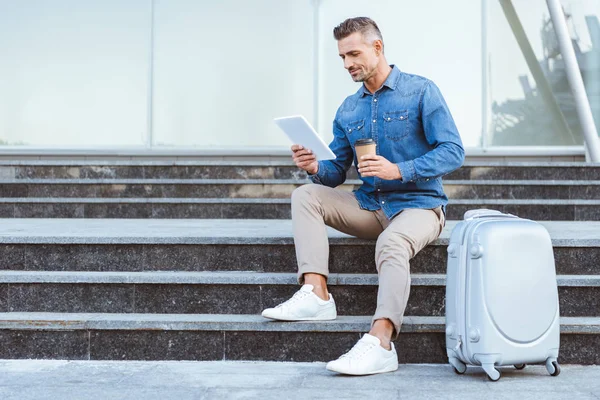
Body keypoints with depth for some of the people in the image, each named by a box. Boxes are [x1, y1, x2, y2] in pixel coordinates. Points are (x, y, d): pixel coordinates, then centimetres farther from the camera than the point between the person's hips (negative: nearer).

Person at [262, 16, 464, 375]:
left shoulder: (420, 91, -5)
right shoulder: (348, 110, 12)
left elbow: (453, 152, -14)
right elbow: (336, 174, 12)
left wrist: (398, 170, -25)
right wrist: (316, 168, -13)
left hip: (419, 205, -6)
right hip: (370, 208, 6)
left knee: (391, 243, -37)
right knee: (306, 195, -11)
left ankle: (381, 342, -47)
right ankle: (316, 294, -25)